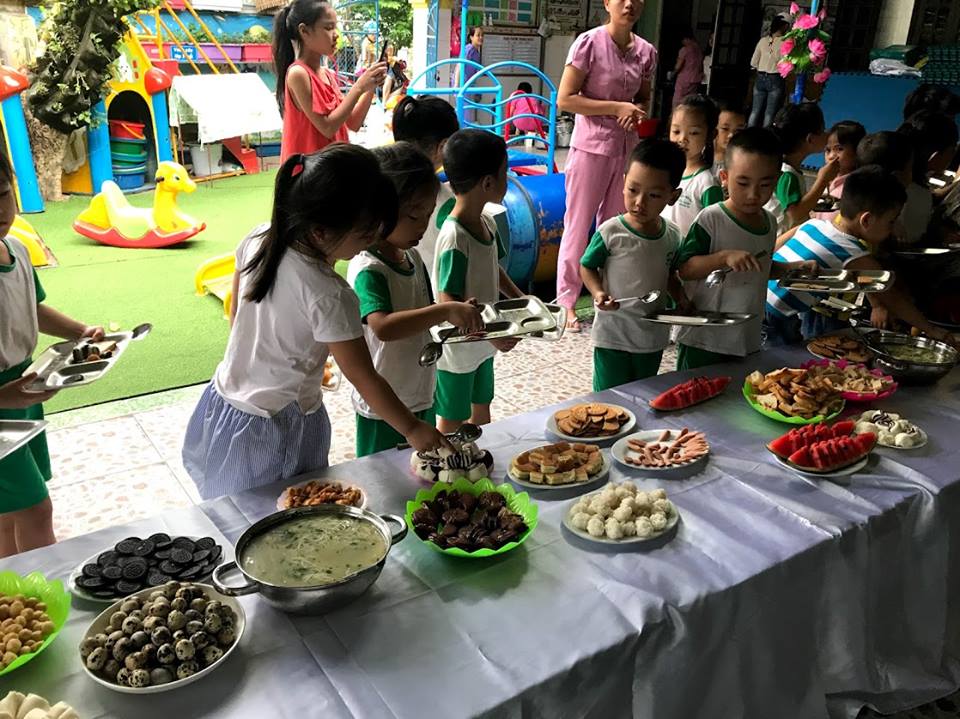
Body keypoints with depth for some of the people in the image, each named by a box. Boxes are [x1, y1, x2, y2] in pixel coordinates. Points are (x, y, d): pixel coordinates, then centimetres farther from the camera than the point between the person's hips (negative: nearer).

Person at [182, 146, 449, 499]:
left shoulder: (258, 239, -11)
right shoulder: (329, 296, -30)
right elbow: (362, 378, -23)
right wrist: (413, 430, -11)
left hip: (225, 400, 7)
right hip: (277, 428, -7)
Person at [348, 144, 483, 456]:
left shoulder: (412, 256, 3)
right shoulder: (367, 269, -23)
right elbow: (383, 327, -40)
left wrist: (458, 313, -1)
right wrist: (445, 310, -42)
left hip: (422, 398, 8)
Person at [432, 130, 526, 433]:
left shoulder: (487, 223, -1)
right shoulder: (455, 238, -28)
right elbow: (448, 301, -27)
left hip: (482, 342, 9)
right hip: (456, 349, -9)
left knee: (482, 408, 26)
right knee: (451, 421, 10)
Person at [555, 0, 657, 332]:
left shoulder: (646, 52, 5)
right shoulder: (589, 43, -10)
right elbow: (565, 99, -12)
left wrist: (638, 113, -6)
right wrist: (617, 107, -17)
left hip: (627, 148, 5)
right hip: (591, 147, -5)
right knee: (579, 225, 2)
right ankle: (566, 300, 13)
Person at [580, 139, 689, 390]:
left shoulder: (673, 236, -3)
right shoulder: (610, 232, -17)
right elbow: (587, 267, -5)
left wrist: (681, 298, -5)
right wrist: (598, 292, -23)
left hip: (653, 338, 4)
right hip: (612, 335, -4)